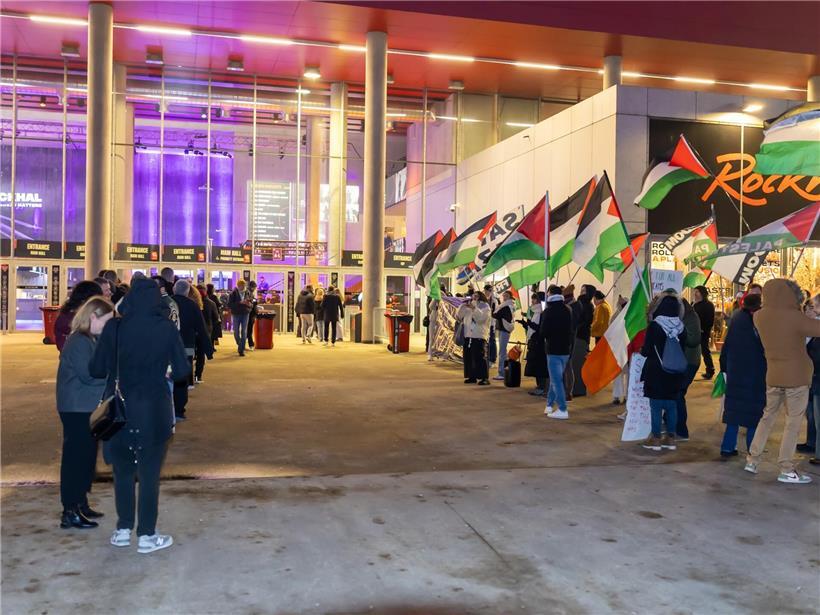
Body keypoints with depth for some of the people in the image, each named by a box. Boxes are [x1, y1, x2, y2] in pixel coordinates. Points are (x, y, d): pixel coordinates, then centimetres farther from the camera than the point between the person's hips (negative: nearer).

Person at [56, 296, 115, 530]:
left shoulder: (90, 340, 13)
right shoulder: (78, 342, -17)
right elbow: (88, 374, -23)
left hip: (87, 407, 10)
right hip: (77, 409, -10)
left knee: (86, 455, 16)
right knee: (75, 457, -4)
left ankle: (80, 504, 27)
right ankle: (69, 513, 4)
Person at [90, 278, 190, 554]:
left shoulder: (114, 327, -7)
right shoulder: (167, 329, -9)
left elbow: (96, 370, -4)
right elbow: (182, 371, -4)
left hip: (120, 409, 1)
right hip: (154, 411, -1)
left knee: (123, 471, 18)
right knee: (149, 474, 9)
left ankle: (123, 530, 26)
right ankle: (147, 536, 15)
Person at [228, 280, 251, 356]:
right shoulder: (233, 293, -4)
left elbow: (251, 305, 11)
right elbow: (229, 305, -10)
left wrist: (248, 304, -13)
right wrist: (240, 302, -20)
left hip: (245, 314, 1)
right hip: (236, 315, -1)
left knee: (244, 332, -4)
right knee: (236, 332, 8)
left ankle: (241, 350, 0)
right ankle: (239, 345, 35)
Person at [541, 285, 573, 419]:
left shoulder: (548, 311, -13)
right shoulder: (568, 310, 8)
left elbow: (542, 332, -12)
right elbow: (571, 329, 14)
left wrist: (547, 336, 7)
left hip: (553, 350, -7)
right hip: (566, 349, 7)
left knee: (556, 380, -4)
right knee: (555, 378, 18)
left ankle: (562, 410, -5)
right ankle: (550, 405, 26)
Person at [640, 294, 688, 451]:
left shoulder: (654, 326, -16)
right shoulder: (681, 328, 0)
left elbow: (647, 350, -14)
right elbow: (682, 350, 7)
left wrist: (641, 351, 7)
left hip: (657, 372, -5)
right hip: (675, 373, 5)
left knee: (656, 405, 4)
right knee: (672, 405, 12)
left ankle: (656, 438, 8)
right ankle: (670, 438, 17)